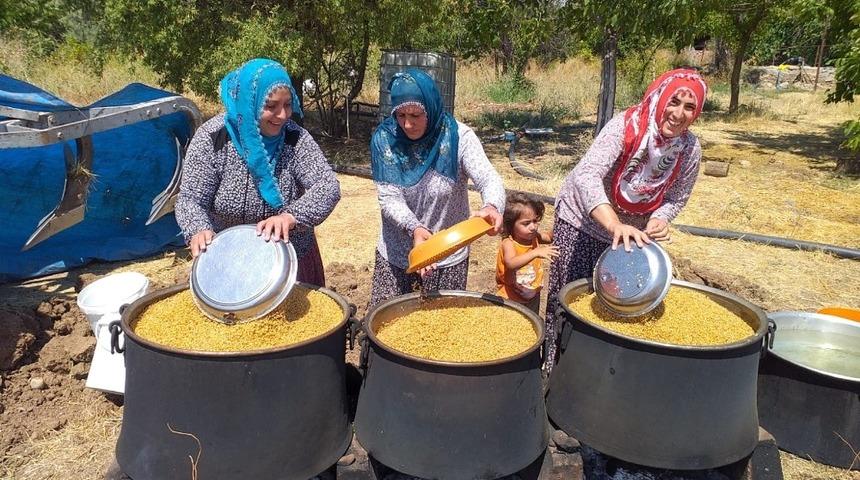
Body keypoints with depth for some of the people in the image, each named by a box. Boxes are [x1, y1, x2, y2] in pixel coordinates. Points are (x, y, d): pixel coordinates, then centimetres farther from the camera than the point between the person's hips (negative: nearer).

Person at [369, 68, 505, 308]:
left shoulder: (458, 137, -14)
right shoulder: (384, 139, -11)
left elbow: (489, 179, -23)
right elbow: (388, 198, -15)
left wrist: (492, 206, -47)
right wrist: (413, 228, -35)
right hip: (395, 254, 1)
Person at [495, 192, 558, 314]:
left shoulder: (534, 237, -5)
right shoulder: (508, 243, -24)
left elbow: (549, 236, 17)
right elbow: (511, 263, -44)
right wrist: (536, 252, -52)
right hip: (510, 299, -6)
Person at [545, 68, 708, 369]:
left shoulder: (690, 149, -15)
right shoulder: (625, 126, -29)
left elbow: (676, 197, -1)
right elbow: (586, 175, -42)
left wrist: (659, 219, -24)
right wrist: (615, 225, -55)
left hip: (631, 232, 4)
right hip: (582, 220, -3)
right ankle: (556, 365, 23)